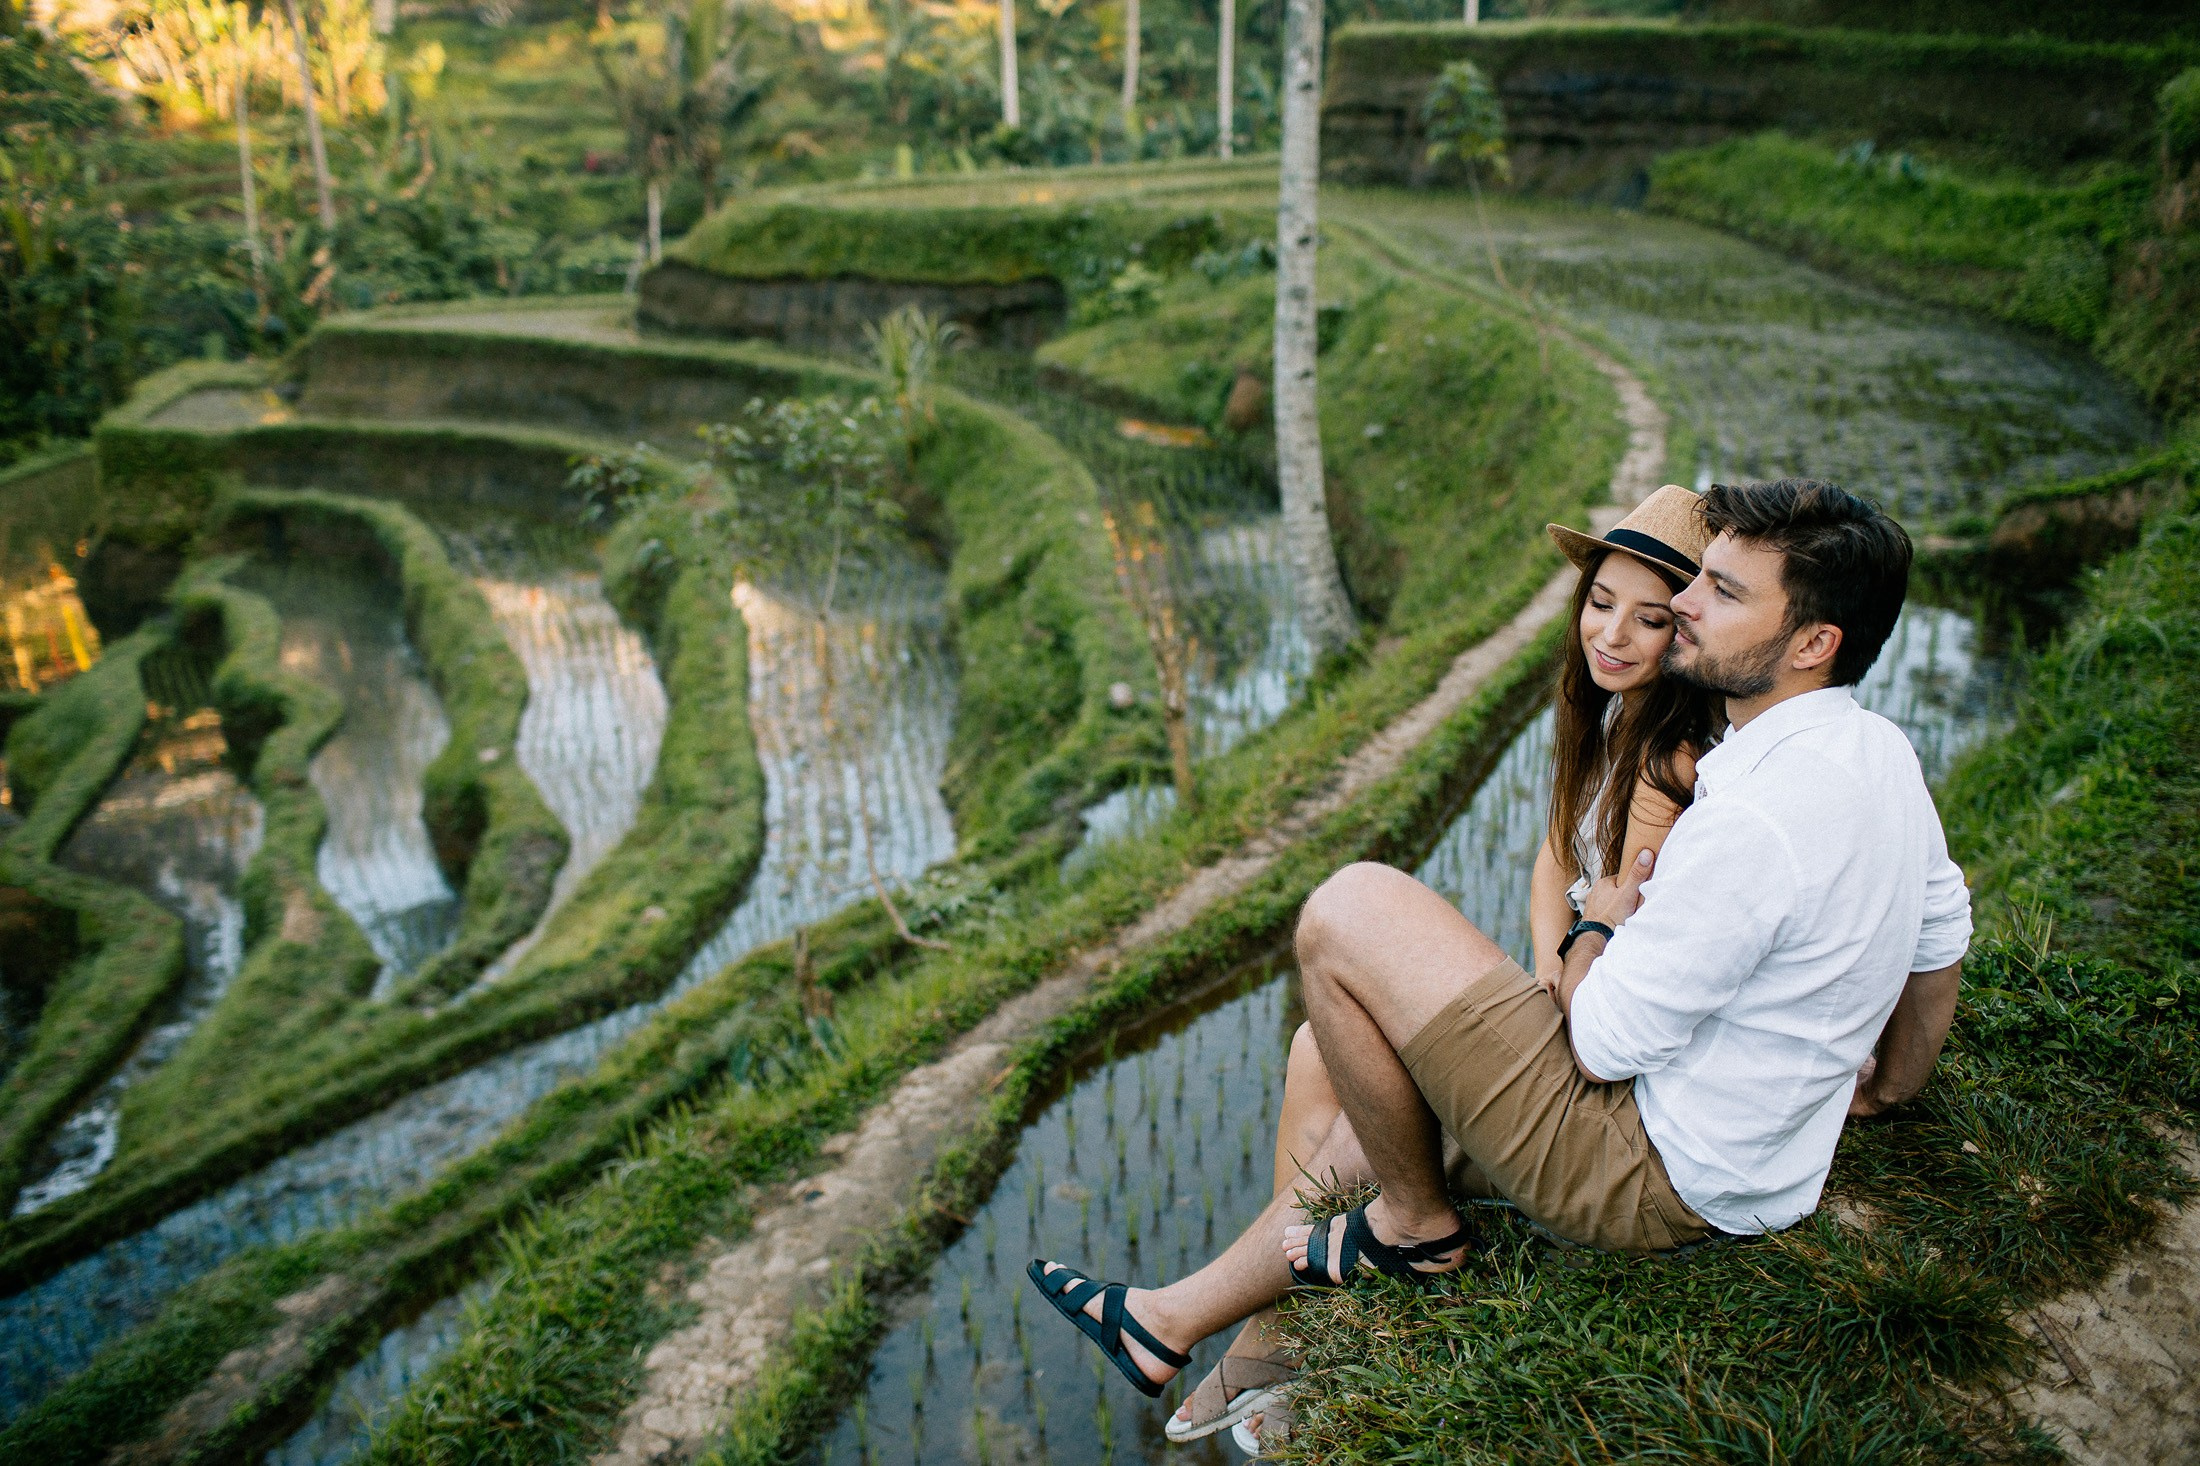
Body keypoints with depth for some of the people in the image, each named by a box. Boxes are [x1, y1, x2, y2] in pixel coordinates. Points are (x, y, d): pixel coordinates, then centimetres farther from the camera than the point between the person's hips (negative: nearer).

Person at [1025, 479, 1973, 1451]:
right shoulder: (1881, 751, 3)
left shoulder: (1754, 818, -29)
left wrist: (1599, 925, -3)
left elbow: (1605, 1043, -22)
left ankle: (1413, 1223, 4)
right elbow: (1944, 930, 18)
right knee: (1329, 1068, 17)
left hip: (1648, 1180, -10)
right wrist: (1881, 1090, 28)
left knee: (1351, 908, -16)